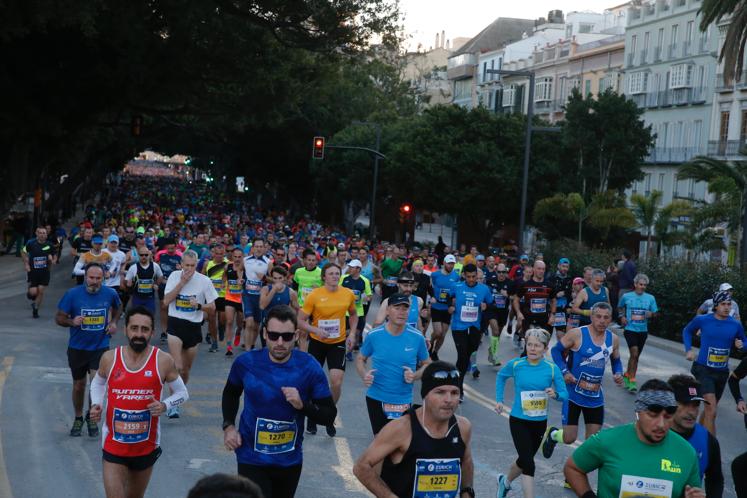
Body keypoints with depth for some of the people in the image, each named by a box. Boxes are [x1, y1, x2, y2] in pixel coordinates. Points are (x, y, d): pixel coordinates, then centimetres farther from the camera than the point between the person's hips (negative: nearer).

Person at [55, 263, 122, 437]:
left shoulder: (109, 293, -6)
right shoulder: (73, 294, -12)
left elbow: (118, 307, 18)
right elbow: (59, 318, -7)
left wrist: (113, 322, 1)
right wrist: (72, 322, -27)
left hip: (100, 347, 0)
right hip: (77, 348, 0)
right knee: (79, 385, 13)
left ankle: (91, 417, 10)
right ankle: (78, 418, 35)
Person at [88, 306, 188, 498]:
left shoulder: (163, 361, -9)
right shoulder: (109, 358, -6)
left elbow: (182, 393, 3)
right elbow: (98, 383, 15)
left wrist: (164, 406, -17)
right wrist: (96, 405, -4)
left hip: (146, 446, 1)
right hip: (114, 446, -1)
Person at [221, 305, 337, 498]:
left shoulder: (309, 367, -15)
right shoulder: (246, 362, -12)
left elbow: (329, 415, -9)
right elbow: (231, 394, 11)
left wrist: (302, 405, -26)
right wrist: (228, 426, -3)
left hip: (290, 460, 2)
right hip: (252, 459, -1)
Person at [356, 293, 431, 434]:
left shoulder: (417, 337, -8)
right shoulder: (373, 335, -8)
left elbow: (427, 364, 4)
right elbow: (360, 359, 7)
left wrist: (415, 375, -16)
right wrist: (364, 375, -13)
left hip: (403, 400, 0)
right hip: (376, 398, 0)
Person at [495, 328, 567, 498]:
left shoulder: (552, 369, -10)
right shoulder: (515, 364, -11)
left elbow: (564, 394, -6)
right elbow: (501, 376, 11)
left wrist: (555, 394, -28)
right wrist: (499, 400, 6)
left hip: (539, 422, 3)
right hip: (519, 421, -3)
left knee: (524, 460, 21)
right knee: (529, 464, -14)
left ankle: (505, 481, 50)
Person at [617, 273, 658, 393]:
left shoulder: (650, 298, 3)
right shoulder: (626, 296, -1)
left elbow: (655, 313, 9)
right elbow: (620, 307, 17)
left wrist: (651, 314, -13)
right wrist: (622, 317, 0)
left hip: (643, 330, 4)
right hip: (630, 329, -4)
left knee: (635, 356, 13)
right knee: (634, 353, -18)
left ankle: (627, 375, 33)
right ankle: (632, 381, -15)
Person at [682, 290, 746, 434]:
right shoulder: (702, 320, -7)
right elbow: (687, 331, 12)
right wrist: (688, 349, -1)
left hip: (722, 373, 4)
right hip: (703, 369, -4)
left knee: (709, 409, 20)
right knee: (712, 411, -18)